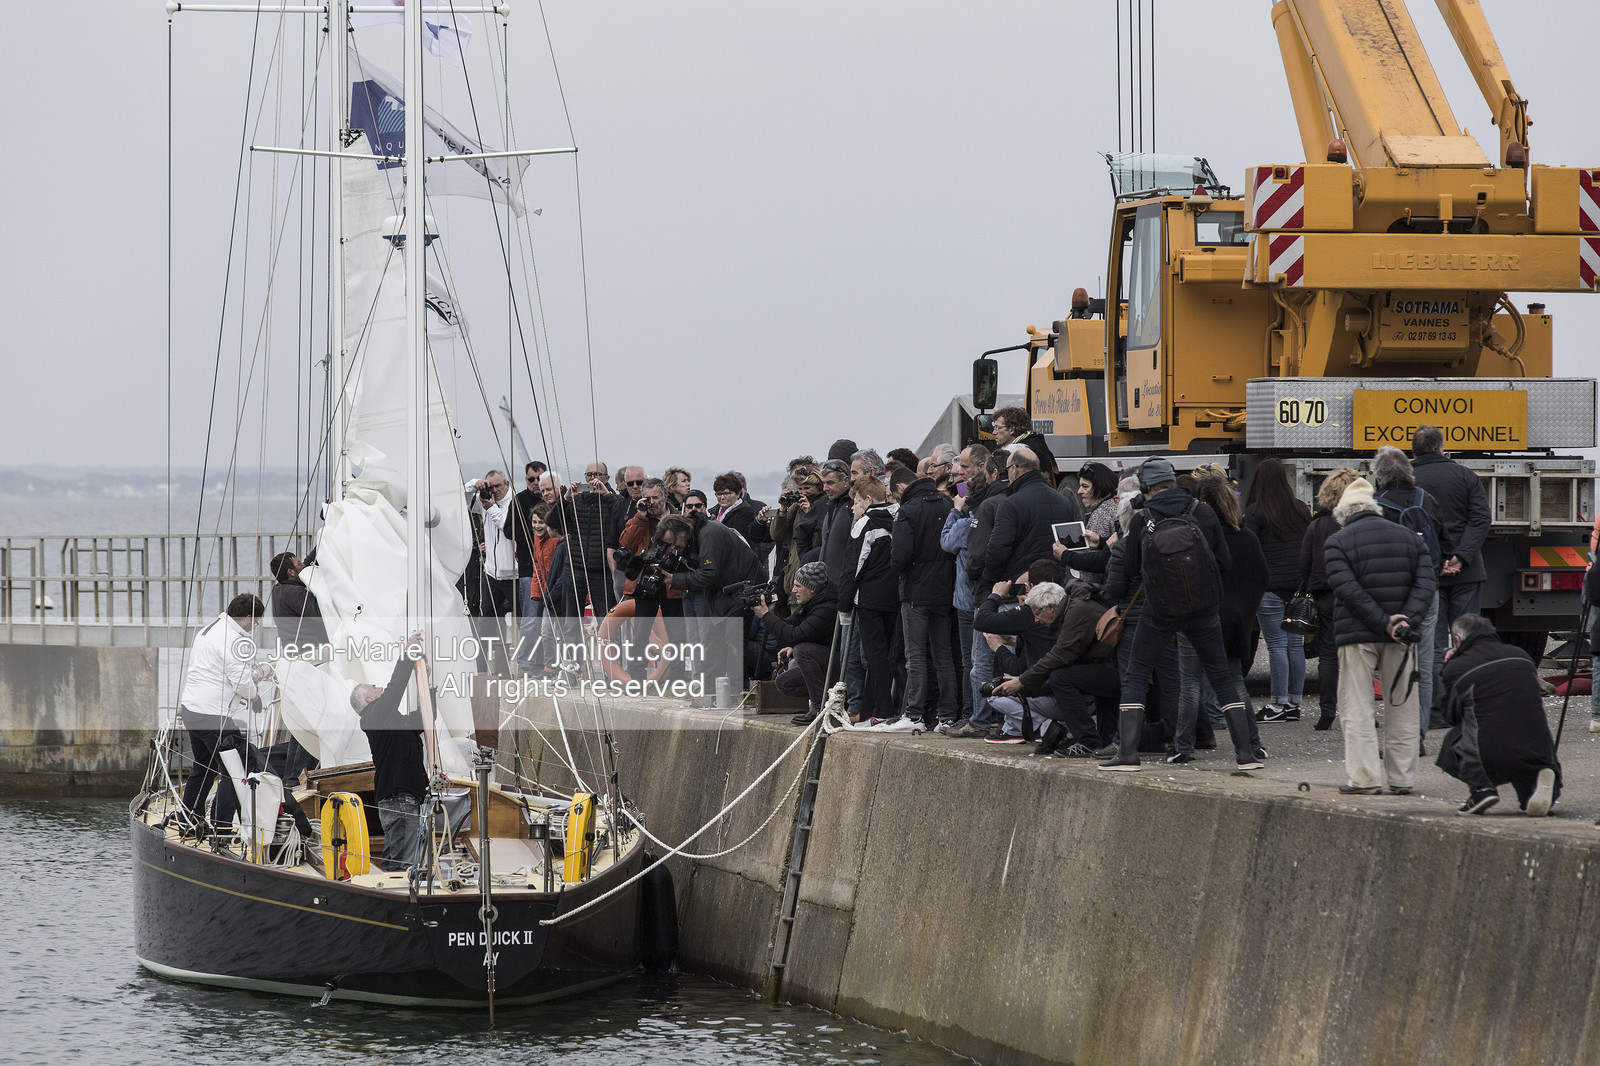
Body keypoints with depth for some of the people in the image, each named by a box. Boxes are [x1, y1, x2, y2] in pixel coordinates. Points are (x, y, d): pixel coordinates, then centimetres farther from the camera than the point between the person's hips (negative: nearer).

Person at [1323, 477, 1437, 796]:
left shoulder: (1338, 542, -2)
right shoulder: (1407, 537, 10)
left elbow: (1347, 589, -14)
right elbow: (1425, 583, 1)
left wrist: (1383, 622, -14)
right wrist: (1405, 620, -10)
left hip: (1357, 636, -4)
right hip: (1401, 639, 4)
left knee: (1358, 710, 1)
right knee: (1401, 710, 10)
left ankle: (1364, 778, -4)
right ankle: (1402, 779, 11)